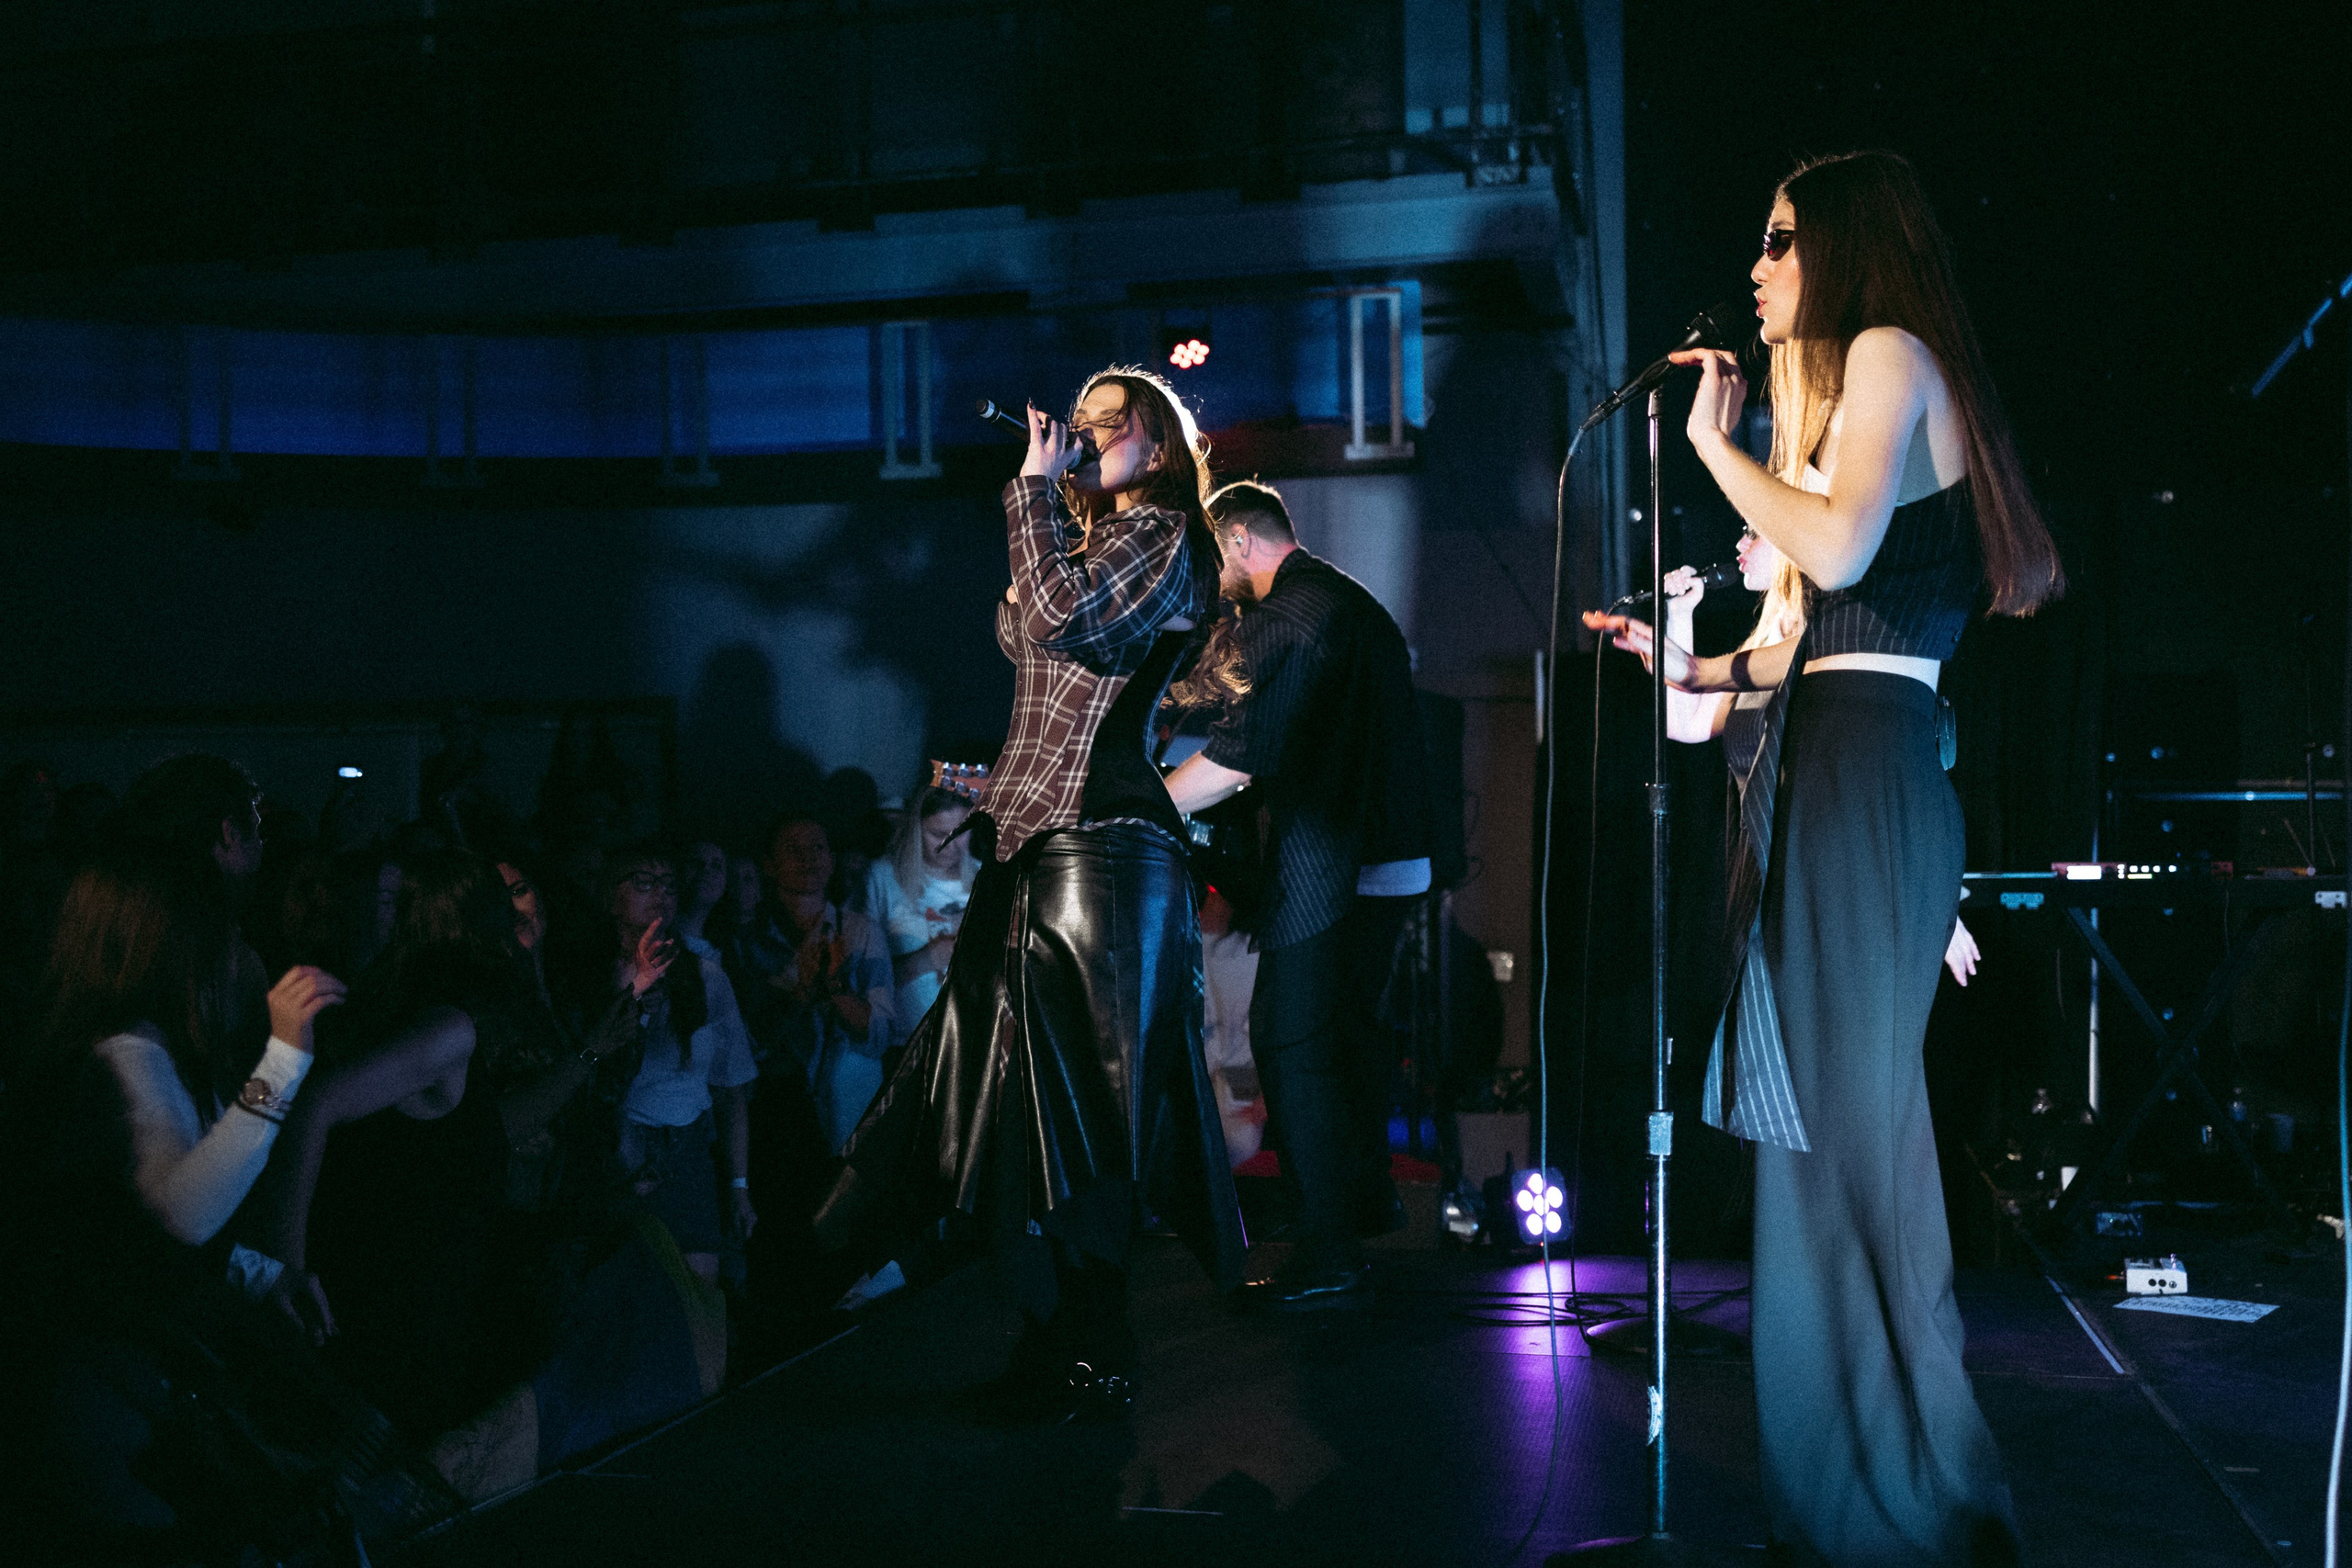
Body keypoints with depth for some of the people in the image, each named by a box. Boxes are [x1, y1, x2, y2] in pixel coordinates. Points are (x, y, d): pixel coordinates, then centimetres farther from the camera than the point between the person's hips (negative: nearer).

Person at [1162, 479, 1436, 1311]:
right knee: (1350, 1024, 23)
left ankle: (1330, 1257, -6)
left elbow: (1237, 759, -21)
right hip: (1396, 858, 10)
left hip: (1328, 868, -10)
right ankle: (1367, 1193, 39)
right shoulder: (1355, 602, 18)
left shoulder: (1284, 617, -14)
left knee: (1290, 1042, -6)